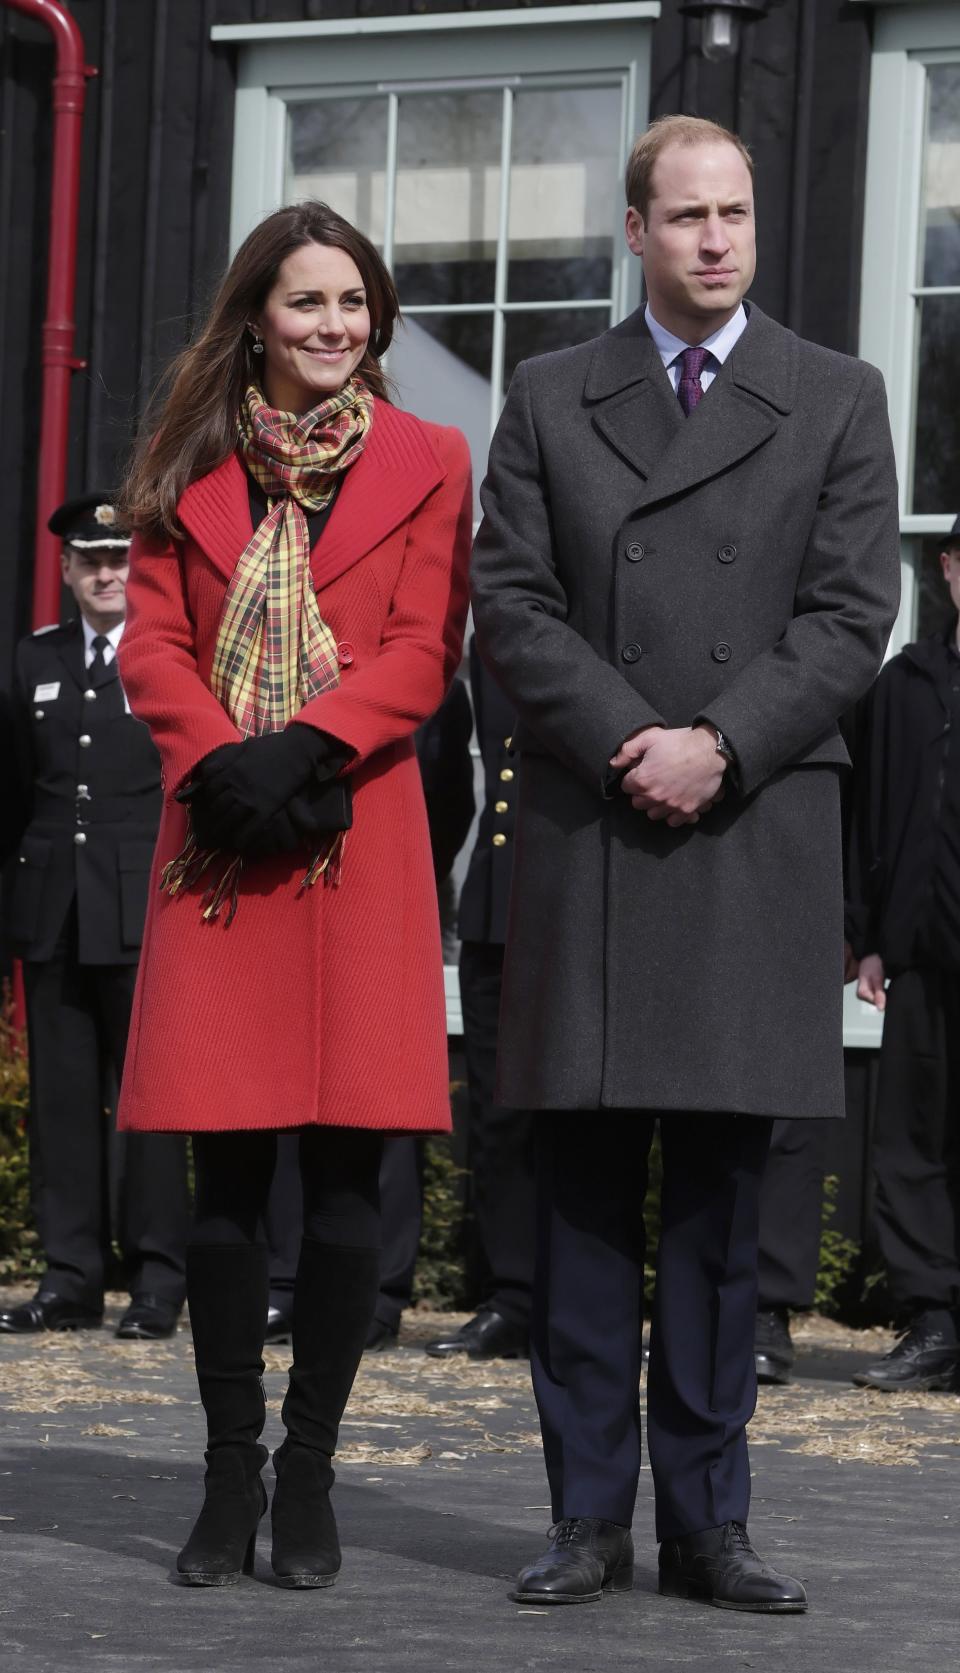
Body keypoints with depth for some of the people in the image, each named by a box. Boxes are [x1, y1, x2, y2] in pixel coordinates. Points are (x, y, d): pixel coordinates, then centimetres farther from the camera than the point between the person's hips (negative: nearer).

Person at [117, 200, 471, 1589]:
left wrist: (302, 749, -14)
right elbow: (154, 643, 7)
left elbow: (424, 654, 0)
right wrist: (219, 762, -11)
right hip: (221, 840, 1)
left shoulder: (426, 463, 8)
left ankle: (310, 1475, 4)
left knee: (345, 1171, -4)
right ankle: (231, 1475, 7)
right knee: (226, 1173, 0)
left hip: (358, 839, -1)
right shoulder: (191, 465, 13)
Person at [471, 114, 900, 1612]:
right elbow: (511, 602, 4)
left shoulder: (836, 400, 10)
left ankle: (706, 1520, 5)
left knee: (723, 1200, 1)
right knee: (587, 1192, 1)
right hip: (585, 836, 1)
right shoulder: (551, 400, 12)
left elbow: (851, 612, 1)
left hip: (757, 838, -1)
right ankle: (591, 1514, 5)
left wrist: (721, 745, -11)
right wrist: (633, 741, -9)